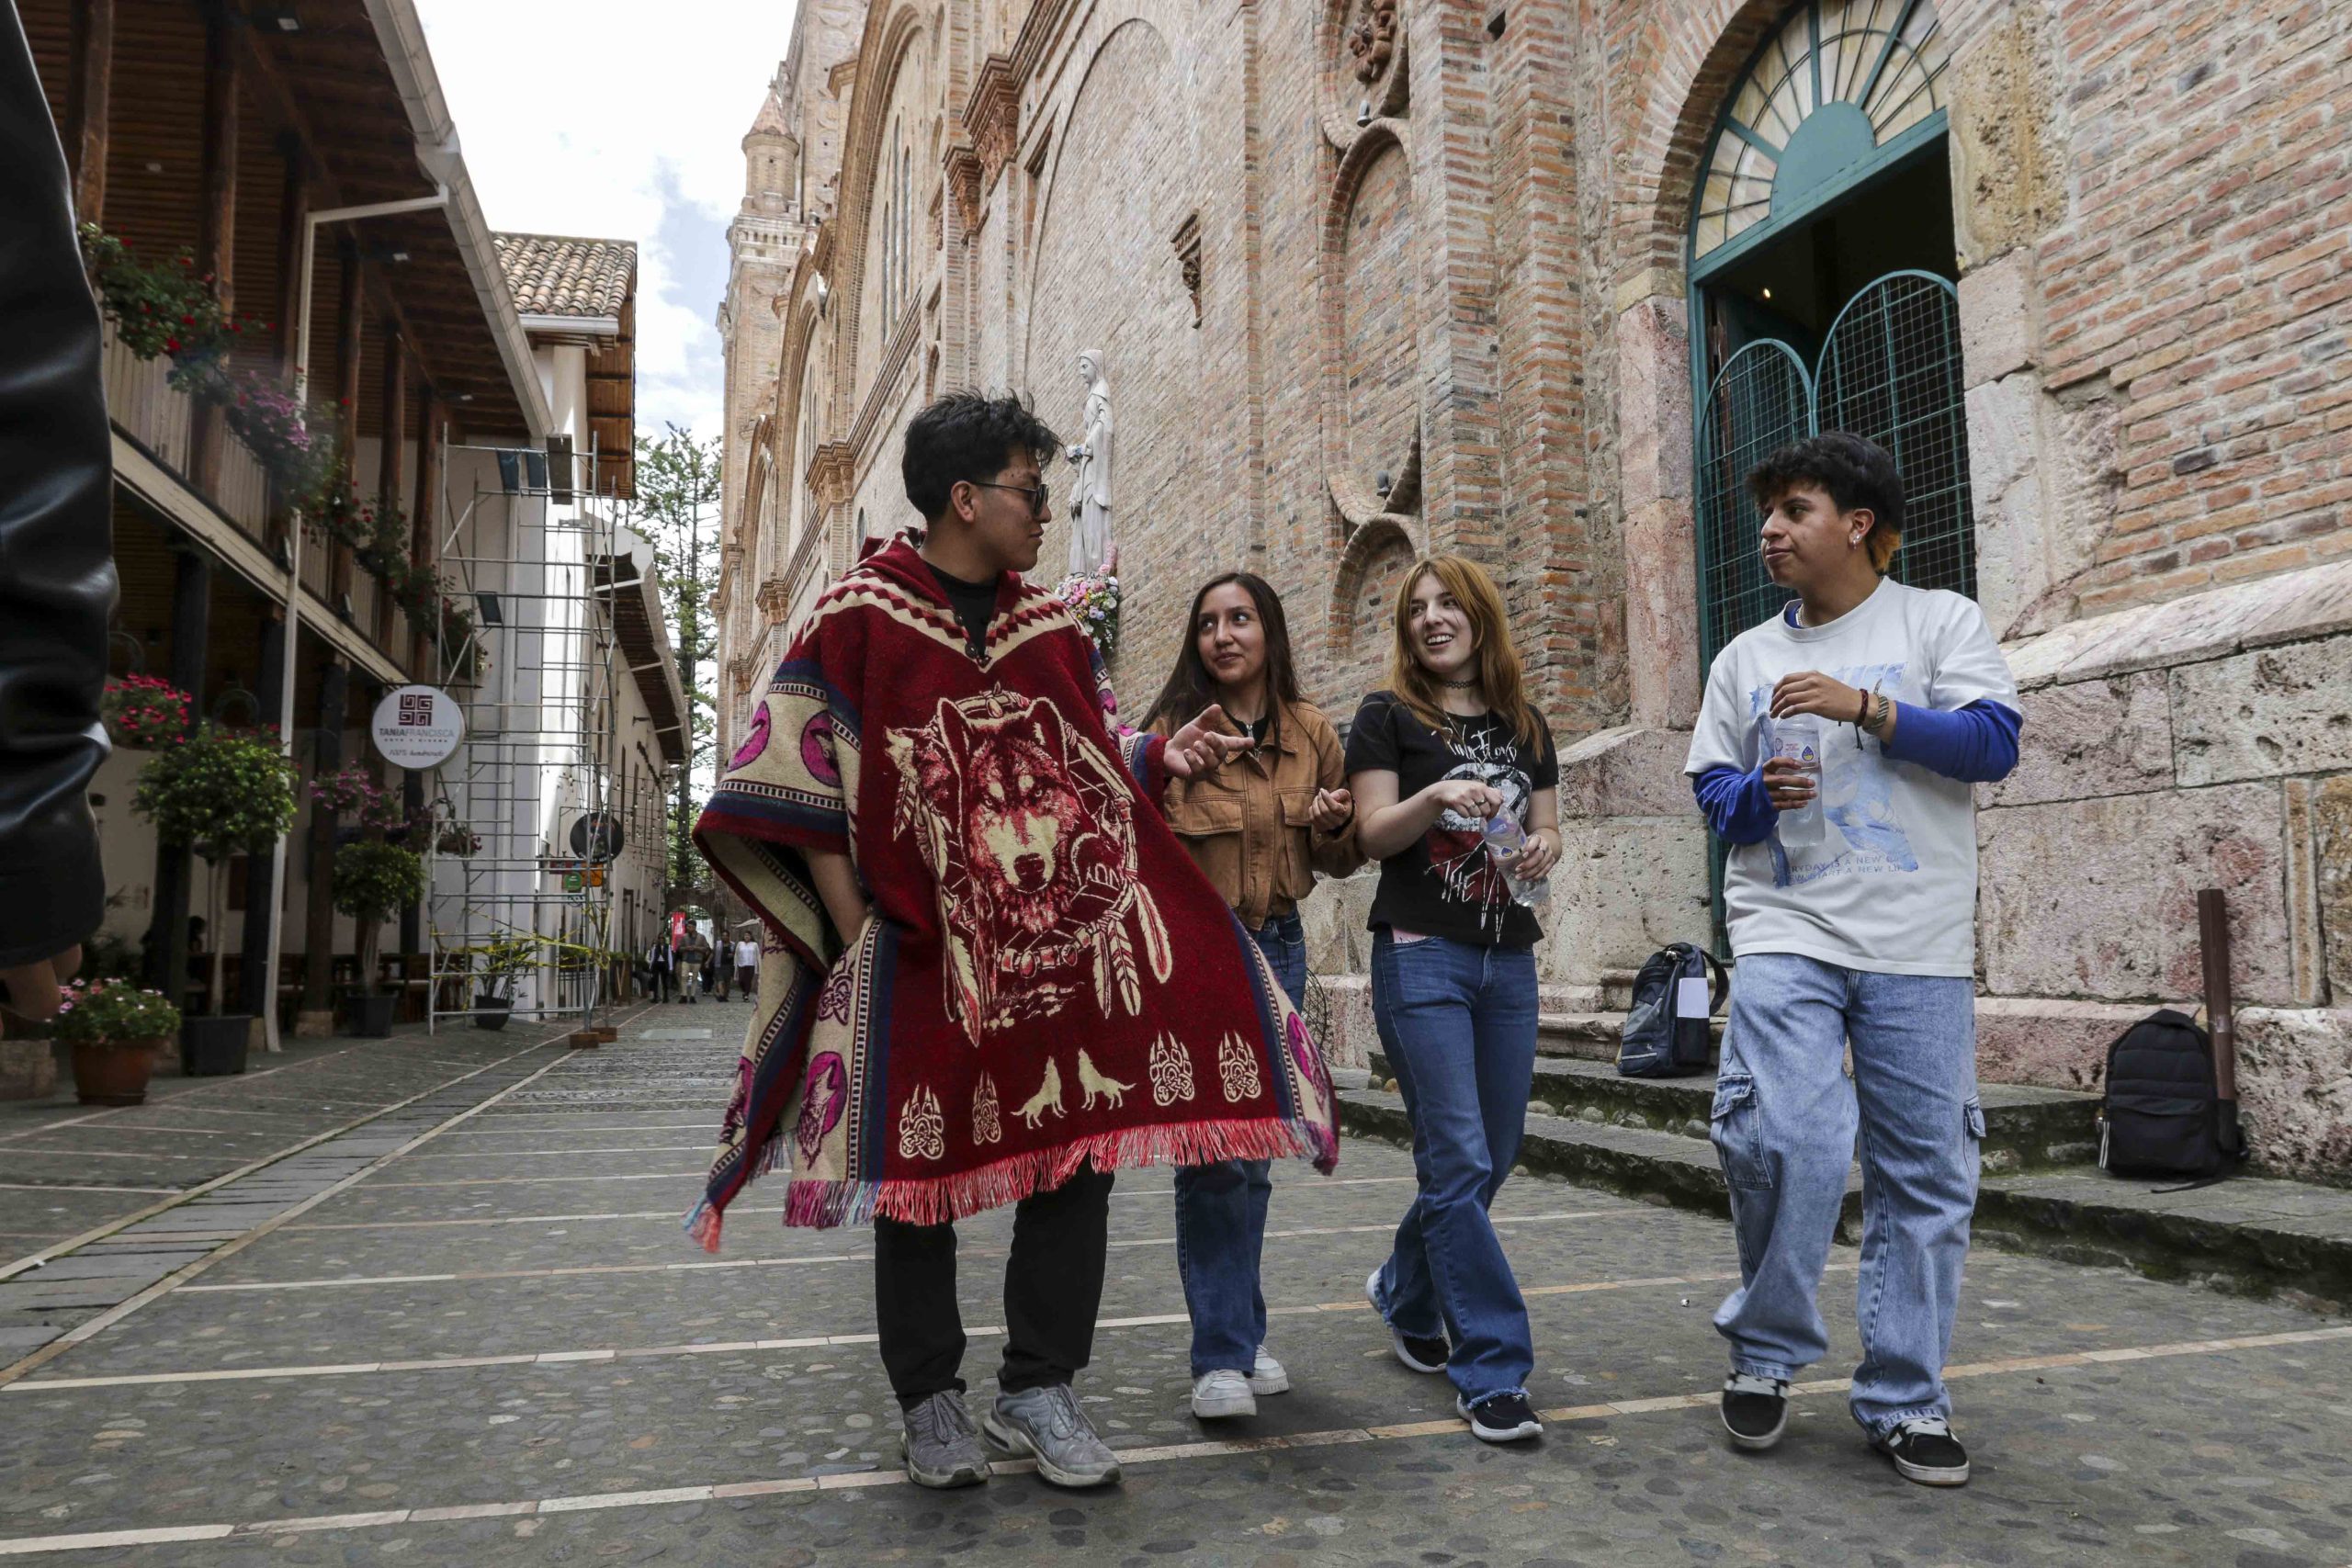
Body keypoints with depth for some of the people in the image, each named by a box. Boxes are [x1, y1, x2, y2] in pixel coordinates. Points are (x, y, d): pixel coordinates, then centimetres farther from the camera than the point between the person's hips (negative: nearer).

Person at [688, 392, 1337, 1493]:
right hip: (919, 950, -4)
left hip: (1065, 938, 4)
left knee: (1077, 1153, 3)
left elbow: (1092, 758, 17)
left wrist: (1164, 755, -3)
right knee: (917, 1164, 7)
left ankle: (1039, 1390, 19)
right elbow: (805, 790, -6)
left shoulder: (1052, 628, 11)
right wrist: (856, 936, -11)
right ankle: (930, 1400, 25)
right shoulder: (856, 616, -3)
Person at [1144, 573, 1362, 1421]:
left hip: (1278, 947, 5)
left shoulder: (1313, 733, 6)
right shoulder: (1172, 727, -5)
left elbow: (1339, 860, 15)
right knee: (1214, 1150, -11)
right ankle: (1221, 1357, -2)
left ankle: (1240, 1335, 25)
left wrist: (1335, 825, -6)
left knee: (1255, 1150, 12)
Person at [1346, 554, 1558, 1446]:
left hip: (1509, 960, 6)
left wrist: (1543, 849, -7)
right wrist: (1437, 794, -24)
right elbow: (1373, 835, -7)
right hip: (1421, 954, -5)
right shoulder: (1388, 717, 1)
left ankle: (1404, 1293, 35)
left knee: (1491, 1157, 11)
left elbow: (1547, 828, 16)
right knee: (1458, 1159, -10)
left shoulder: (1525, 726, 14)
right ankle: (1491, 1372, -2)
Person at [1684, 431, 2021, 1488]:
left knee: (1925, 1175, 2)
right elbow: (1711, 790, 15)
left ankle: (1904, 1402, 17)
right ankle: (1766, 1352, 7)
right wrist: (1759, 792, -7)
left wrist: (1864, 706, -15)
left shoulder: (1939, 621, 7)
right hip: (1785, 934, 1)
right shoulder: (1747, 656, 16)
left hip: (1919, 946, -1)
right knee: (1783, 1139, -17)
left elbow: (1994, 742, -6)